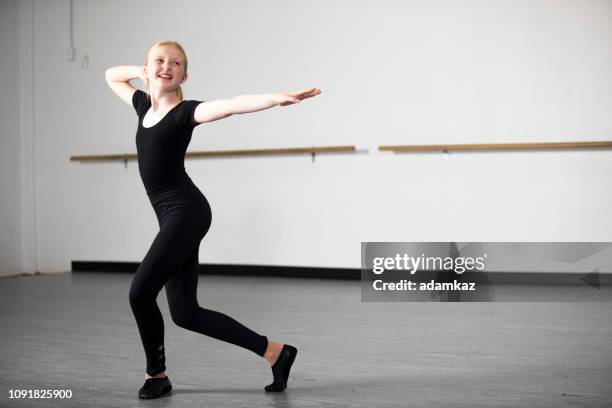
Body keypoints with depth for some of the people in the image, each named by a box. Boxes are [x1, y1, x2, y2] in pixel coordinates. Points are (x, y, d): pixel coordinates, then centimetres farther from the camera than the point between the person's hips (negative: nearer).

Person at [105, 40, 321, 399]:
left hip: (186, 212, -8)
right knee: (185, 313, 7)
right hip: (173, 217, 8)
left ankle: (157, 374, 11)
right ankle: (276, 352, 14)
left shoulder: (185, 111, -5)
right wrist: (142, 71, 16)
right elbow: (111, 75, 34)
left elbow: (231, 105, -23)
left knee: (141, 292, -13)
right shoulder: (144, 105, 17)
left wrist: (277, 98, -38)